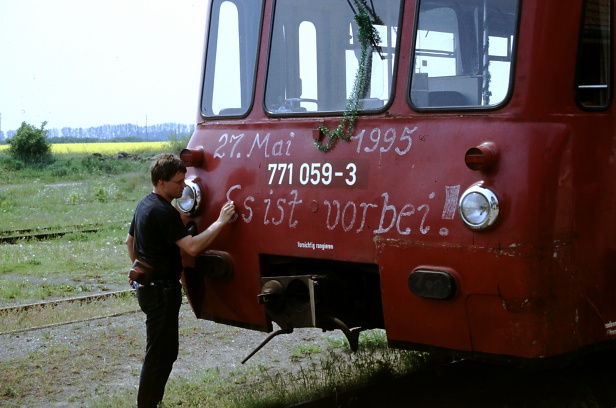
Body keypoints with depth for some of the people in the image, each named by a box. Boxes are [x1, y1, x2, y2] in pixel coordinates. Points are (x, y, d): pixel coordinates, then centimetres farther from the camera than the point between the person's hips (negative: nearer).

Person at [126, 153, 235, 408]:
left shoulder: (145, 204, 11)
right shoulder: (164, 212, -22)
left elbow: (130, 240, 24)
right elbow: (192, 247, -30)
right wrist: (221, 222, -26)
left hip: (150, 286, 11)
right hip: (161, 291, -11)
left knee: (165, 349, 19)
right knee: (160, 354, -3)